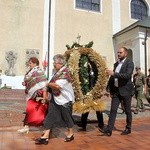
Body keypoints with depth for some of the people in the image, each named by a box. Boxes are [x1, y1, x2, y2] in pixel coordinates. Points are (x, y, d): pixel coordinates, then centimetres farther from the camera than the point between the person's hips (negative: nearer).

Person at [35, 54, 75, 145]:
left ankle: (70, 134, 33)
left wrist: (48, 84, -13)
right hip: (55, 98, 8)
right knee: (50, 116, 5)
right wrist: (50, 85, 1)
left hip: (65, 99, -8)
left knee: (66, 117, 10)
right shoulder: (57, 72, 6)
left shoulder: (65, 73, -21)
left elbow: (57, 86, -29)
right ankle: (45, 137, 12)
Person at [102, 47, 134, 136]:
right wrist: (110, 89, 10)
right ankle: (109, 130, 2)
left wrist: (114, 73, -29)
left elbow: (127, 75, -24)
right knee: (113, 110, 1)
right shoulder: (116, 64, 12)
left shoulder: (129, 63, -8)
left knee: (127, 111, 9)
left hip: (126, 90, -5)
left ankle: (128, 129, 25)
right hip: (116, 90, 5)